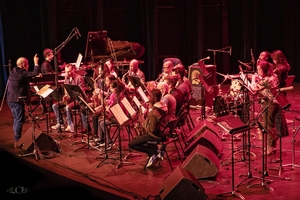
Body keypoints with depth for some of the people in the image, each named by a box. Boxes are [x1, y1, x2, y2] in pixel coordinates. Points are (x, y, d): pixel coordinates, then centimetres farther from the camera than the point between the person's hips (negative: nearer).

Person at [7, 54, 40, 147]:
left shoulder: (13, 72, 12)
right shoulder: (21, 73, -15)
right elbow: (35, 73, -22)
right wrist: (36, 63, -10)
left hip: (11, 99, 10)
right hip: (18, 100, -9)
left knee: (16, 120, 18)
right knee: (20, 120, -4)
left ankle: (17, 140, 24)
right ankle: (17, 141, -4)